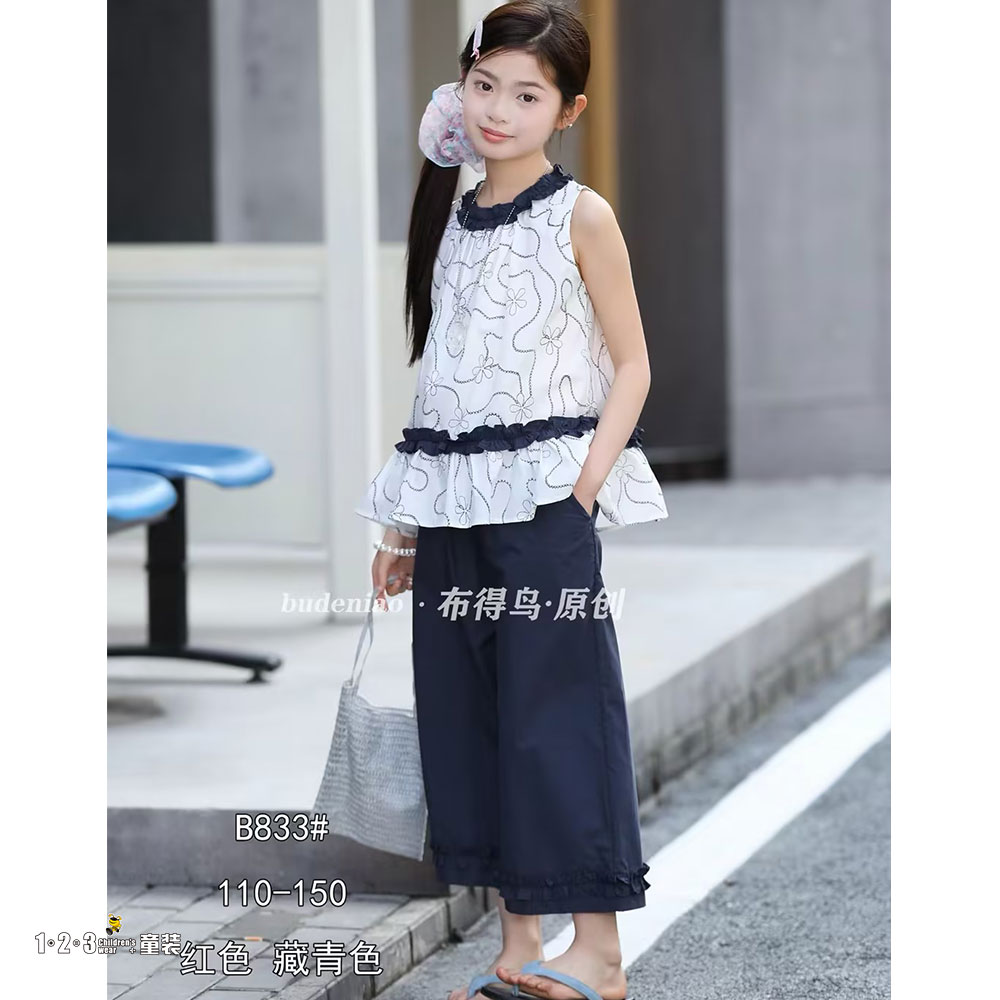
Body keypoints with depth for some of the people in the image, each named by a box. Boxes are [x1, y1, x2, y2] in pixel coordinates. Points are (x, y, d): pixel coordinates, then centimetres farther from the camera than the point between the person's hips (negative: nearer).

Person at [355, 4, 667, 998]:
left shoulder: (580, 215, -3)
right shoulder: (454, 219, 13)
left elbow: (631, 366, -4)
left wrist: (584, 489, -17)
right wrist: (404, 523, 15)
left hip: (545, 499, -6)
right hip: (457, 504, 6)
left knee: (555, 709, -7)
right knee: (464, 716, 6)